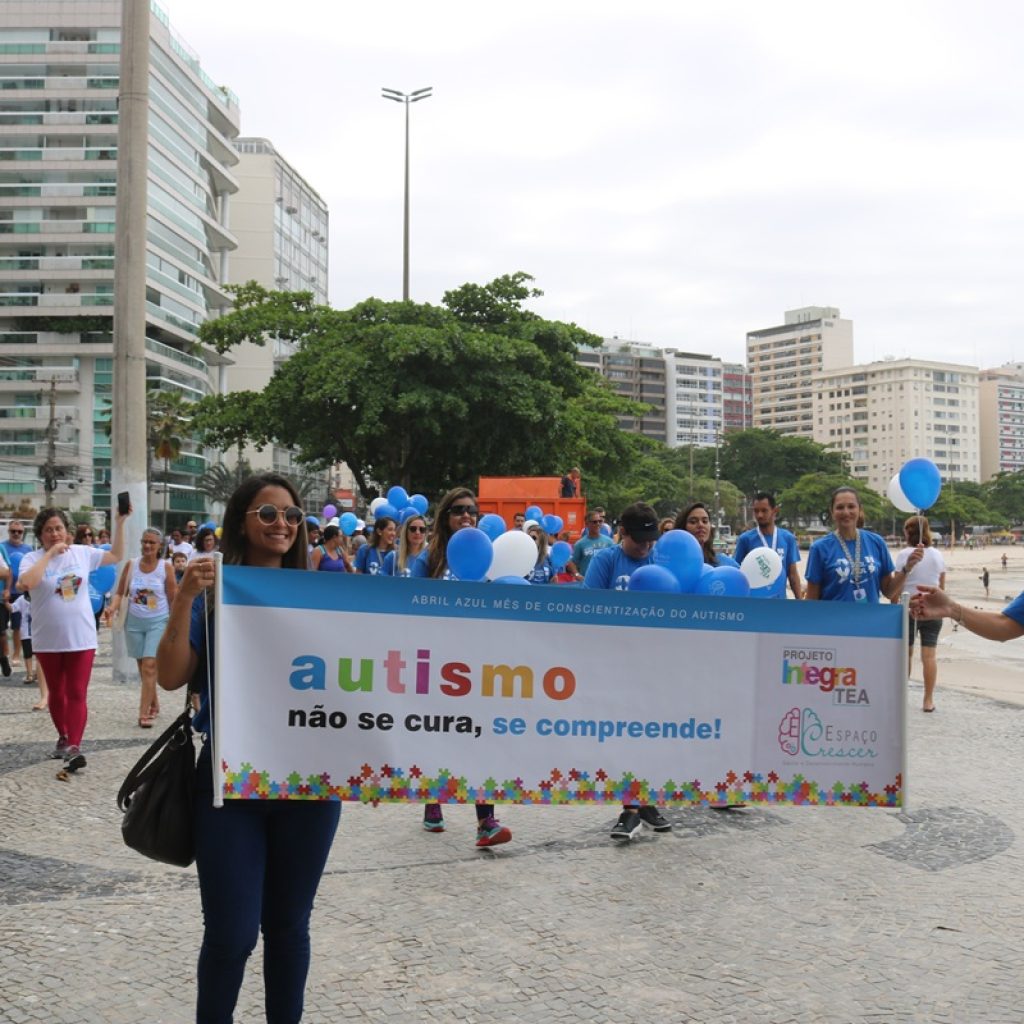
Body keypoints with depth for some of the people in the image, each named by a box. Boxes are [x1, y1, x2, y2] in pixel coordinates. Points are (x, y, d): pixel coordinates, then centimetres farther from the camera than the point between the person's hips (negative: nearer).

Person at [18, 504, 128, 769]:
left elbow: (116, 556, 13)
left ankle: (74, 747, -12)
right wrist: (50, 553, -23)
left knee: (77, 694, -7)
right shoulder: (32, 558, -7)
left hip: (81, 638, 0)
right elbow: (27, 582, -28)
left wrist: (119, 523, 5)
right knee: (56, 693, 16)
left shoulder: (82, 552, 2)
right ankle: (63, 738, 34)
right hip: (48, 641, 0)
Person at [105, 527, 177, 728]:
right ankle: (154, 704, 31)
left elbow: (173, 599, -1)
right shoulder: (131, 564, 1)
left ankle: (144, 713, -13)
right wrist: (113, 607, -13)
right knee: (143, 667, 13)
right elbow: (120, 592, 7)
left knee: (149, 666, -13)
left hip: (158, 622, -3)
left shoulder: (166, 567, -5)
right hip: (134, 622, 3)